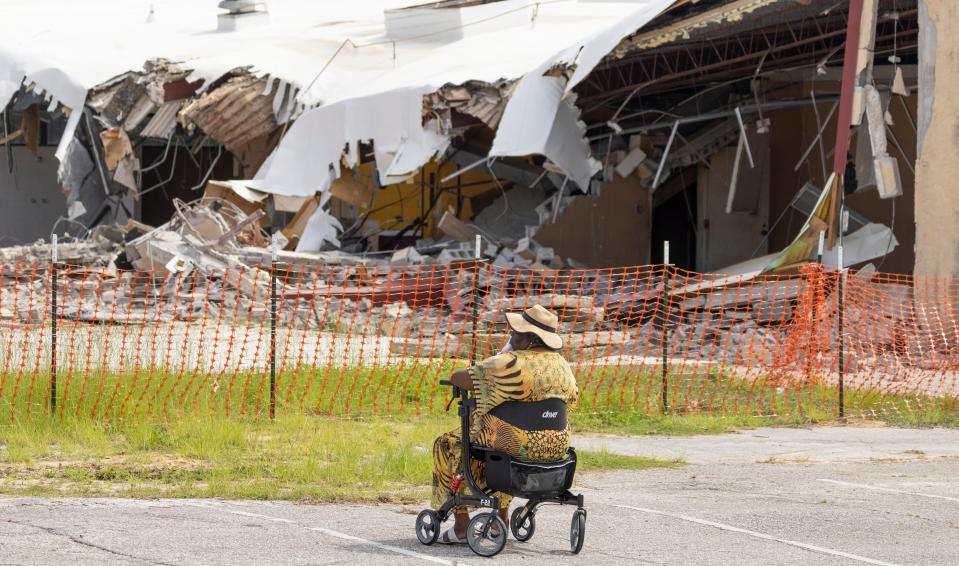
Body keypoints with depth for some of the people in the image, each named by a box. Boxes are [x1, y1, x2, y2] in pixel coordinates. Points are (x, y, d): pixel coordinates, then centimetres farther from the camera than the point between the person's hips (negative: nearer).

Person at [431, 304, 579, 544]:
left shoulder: (509, 365, -20)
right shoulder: (561, 364, 1)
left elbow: (457, 378, -15)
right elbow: (572, 397, 18)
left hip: (516, 444, -7)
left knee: (448, 445, 16)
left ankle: (461, 526, 16)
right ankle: (502, 514, 43)